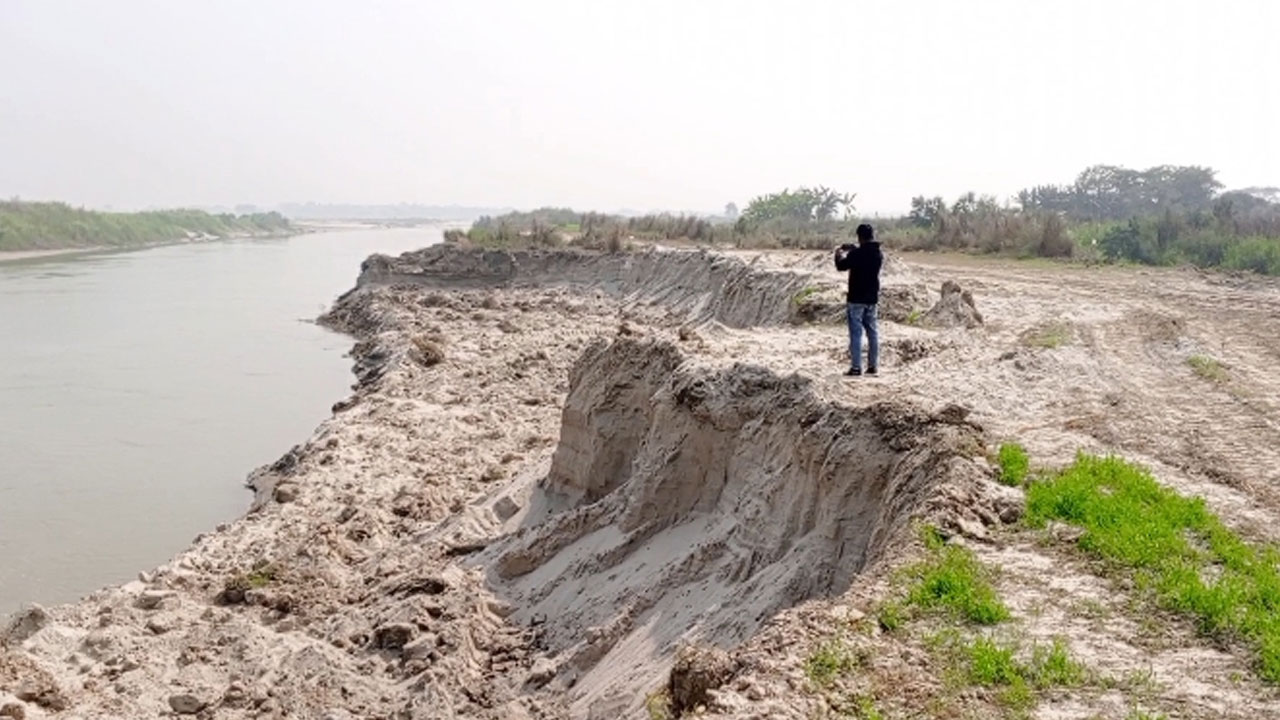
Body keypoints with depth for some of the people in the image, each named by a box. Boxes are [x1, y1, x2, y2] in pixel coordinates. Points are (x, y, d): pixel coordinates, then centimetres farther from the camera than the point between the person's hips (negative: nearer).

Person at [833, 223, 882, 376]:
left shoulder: (857, 254, -17)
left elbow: (841, 266, -5)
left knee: (856, 333, -5)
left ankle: (856, 367, -6)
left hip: (856, 299, -6)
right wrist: (854, 250, 25)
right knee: (872, 332, 12)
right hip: (872, 299, 7)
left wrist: (839, 254, 14)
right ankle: (873, 365, 16)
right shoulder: (878, 254, 4)